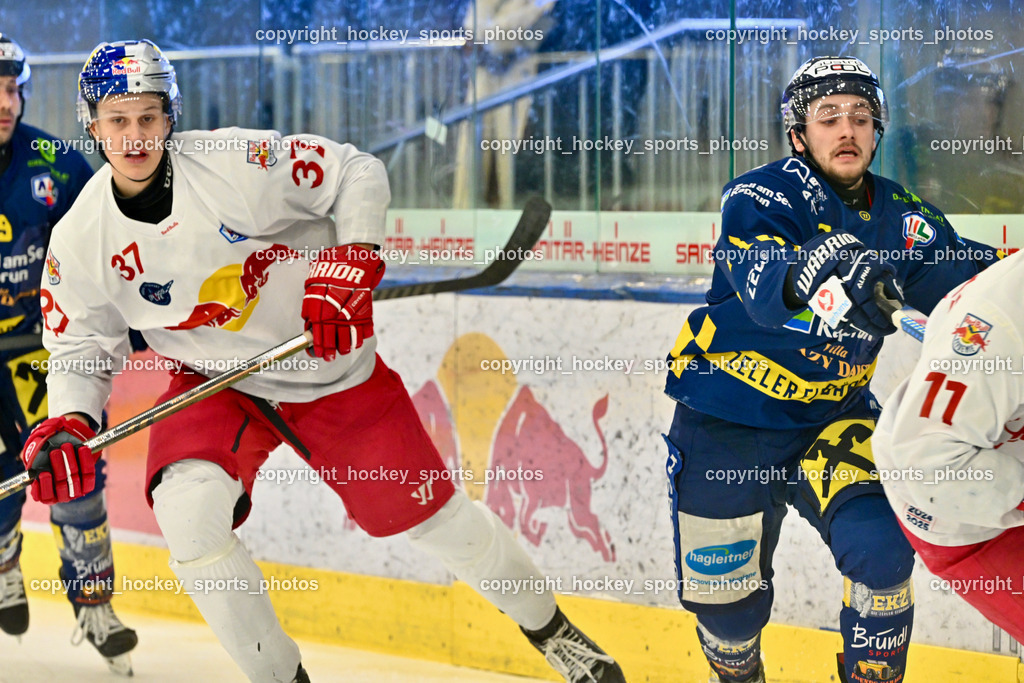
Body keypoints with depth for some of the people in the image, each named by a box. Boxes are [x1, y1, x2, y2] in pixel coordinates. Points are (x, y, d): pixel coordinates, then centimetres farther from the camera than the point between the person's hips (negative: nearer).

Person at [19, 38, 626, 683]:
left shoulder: (237, 162, -22)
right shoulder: (80, 243, -12)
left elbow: (358, 175, -12)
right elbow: (81, 351, -2)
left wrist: (349, 267, -24)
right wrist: (68, 426, -21)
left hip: (333, 369, -2)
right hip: (214, 383, 2)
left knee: (434, 515, 5)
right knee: (185, 507, -26)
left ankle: (549, 628, 32)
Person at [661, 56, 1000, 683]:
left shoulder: (898, 217, 0)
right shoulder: (762, 196, -17)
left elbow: (964, 276, -7)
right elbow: (764, 283, -35)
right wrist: (823, 270, -56)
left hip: (833, 419, 3)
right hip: (727, 424, -3)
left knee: (882, 548, -19)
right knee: (727, 601, 3)